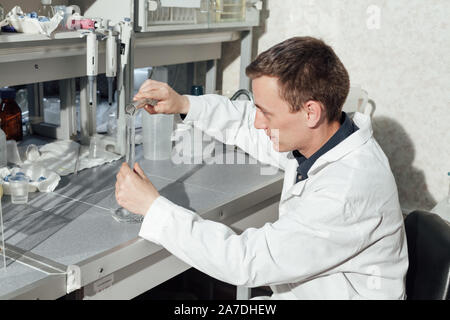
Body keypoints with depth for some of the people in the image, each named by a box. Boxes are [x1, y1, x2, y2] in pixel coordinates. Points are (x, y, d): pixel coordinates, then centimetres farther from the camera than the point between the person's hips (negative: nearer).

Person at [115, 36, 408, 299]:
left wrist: (153, 206, -25)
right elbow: (249, 125, 13)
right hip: (294, 293, 7)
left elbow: (247, 262, -30)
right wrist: (183, 104, 1)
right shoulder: (319, 136, -6)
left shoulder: (349, 190, -32)